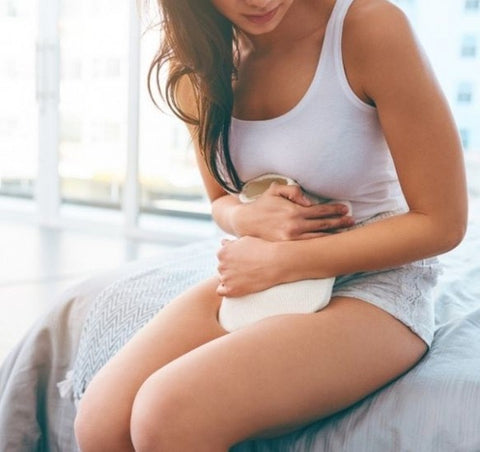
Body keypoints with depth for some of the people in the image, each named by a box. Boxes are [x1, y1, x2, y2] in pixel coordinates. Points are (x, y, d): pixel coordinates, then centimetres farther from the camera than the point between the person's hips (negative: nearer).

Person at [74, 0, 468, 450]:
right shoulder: (199, 55, -3)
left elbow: (442, 223, -15)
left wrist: (279, 260, -17)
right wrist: (246, 218, -14)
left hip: (376, 285, -4)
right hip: (255, 279, 5)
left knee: (170, 415, -26)